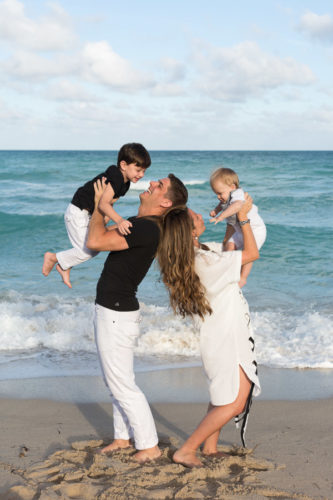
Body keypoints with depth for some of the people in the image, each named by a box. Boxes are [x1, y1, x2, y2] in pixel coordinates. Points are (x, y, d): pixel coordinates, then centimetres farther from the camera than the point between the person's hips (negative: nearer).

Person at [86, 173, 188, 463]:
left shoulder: (147, 229, -24)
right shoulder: (137, 223, 7)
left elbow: (95, 242, -29)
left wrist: (99, 206, -17)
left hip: (117, 314, -10)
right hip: (111, 309, 10)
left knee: (122, 385, -1)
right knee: (115, 381, 19)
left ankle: (149, 446, 9)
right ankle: (123, 437, 32)